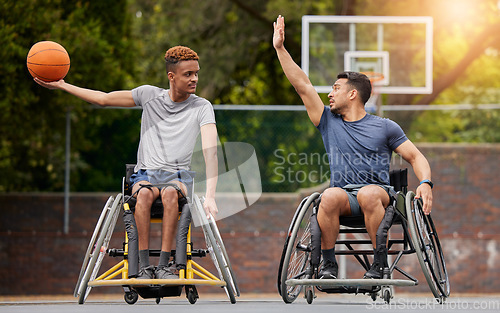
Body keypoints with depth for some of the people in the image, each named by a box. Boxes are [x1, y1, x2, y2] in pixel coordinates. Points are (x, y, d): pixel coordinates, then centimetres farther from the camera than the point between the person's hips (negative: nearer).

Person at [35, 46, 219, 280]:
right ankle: (143, 266, -37)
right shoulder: (150, 95, 6)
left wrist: (210, 195, -29)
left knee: (170, 192, -38)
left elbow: (210, 150, -14)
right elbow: (104, 99, 14)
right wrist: (61, 85, 9)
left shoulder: (202, 107, -1)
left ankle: (164, 265, -39)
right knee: (145, 193, -36)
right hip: (145, 174, 1)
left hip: (178, 177, -1)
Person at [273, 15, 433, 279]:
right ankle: (328, 264, -21)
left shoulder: (385, 127, 12)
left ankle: (379, 262, -26)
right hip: (343, 195, 2)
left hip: (378, 191, -2)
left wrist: (425, 183, -10)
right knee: (330, 196, -35)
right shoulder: (329, 122, 18)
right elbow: (303, 86, 15)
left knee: (369, 194, -38)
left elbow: (415, 157, 10)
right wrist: (280, 49, 12)